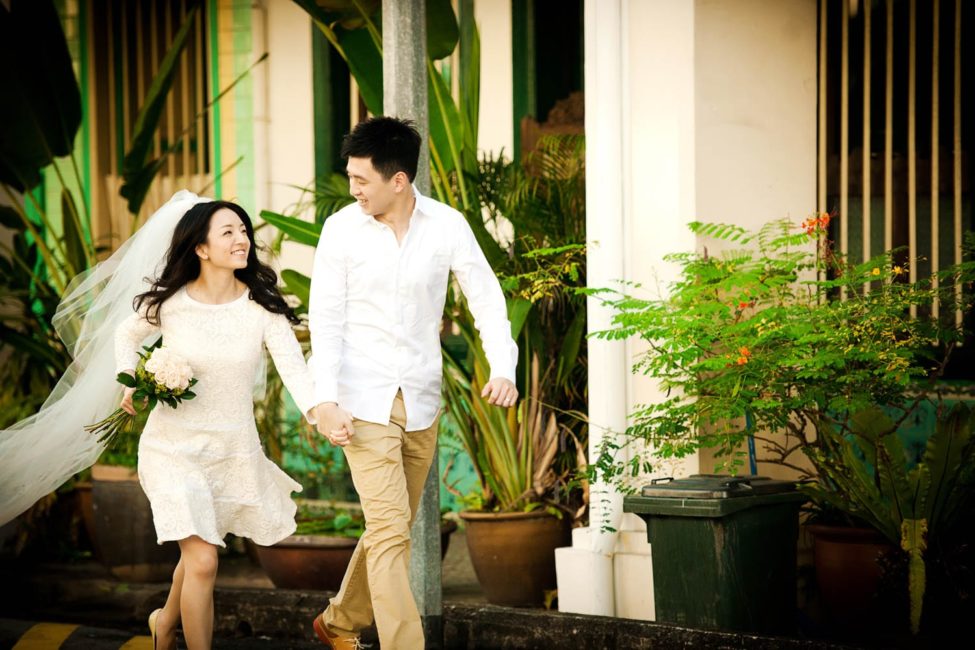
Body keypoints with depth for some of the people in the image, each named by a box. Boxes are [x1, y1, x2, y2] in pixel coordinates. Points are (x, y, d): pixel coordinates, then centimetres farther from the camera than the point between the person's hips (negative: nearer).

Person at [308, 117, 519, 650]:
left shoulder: (447, 225, -3)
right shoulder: (342, 229, -6)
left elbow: (485, 296, -1)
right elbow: (326, 319, -6)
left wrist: (503, 367, -17)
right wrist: (326, 400, -15)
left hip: (421, 402, 3)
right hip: (365, 402, -3)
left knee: (392, 529, 15)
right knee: (390, 531, -11)